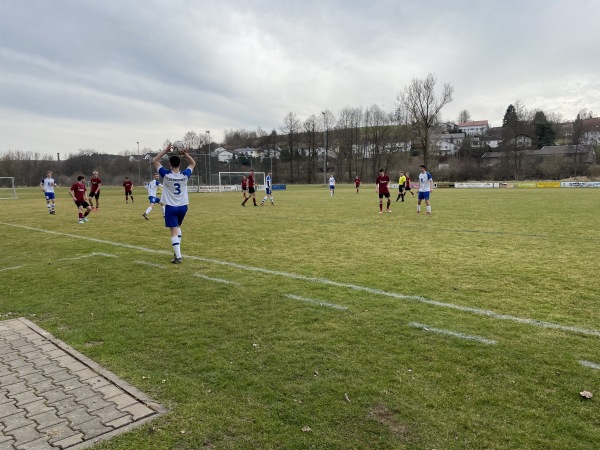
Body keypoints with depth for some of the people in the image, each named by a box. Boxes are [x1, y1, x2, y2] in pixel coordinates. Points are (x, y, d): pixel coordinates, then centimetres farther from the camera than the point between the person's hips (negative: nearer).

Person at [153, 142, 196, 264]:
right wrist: (185, 154, 2)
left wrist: (165, 150, -3)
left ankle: (178, 256, -11)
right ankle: (177, 251, 26)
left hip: (171, 207, -3)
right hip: (183, 206, 4)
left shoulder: (166, 175, -12)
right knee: (178, 227, 25)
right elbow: (193, 163, 13)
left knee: (174, 231, -5)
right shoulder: (185, 175, -6)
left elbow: (155, 161, 1)